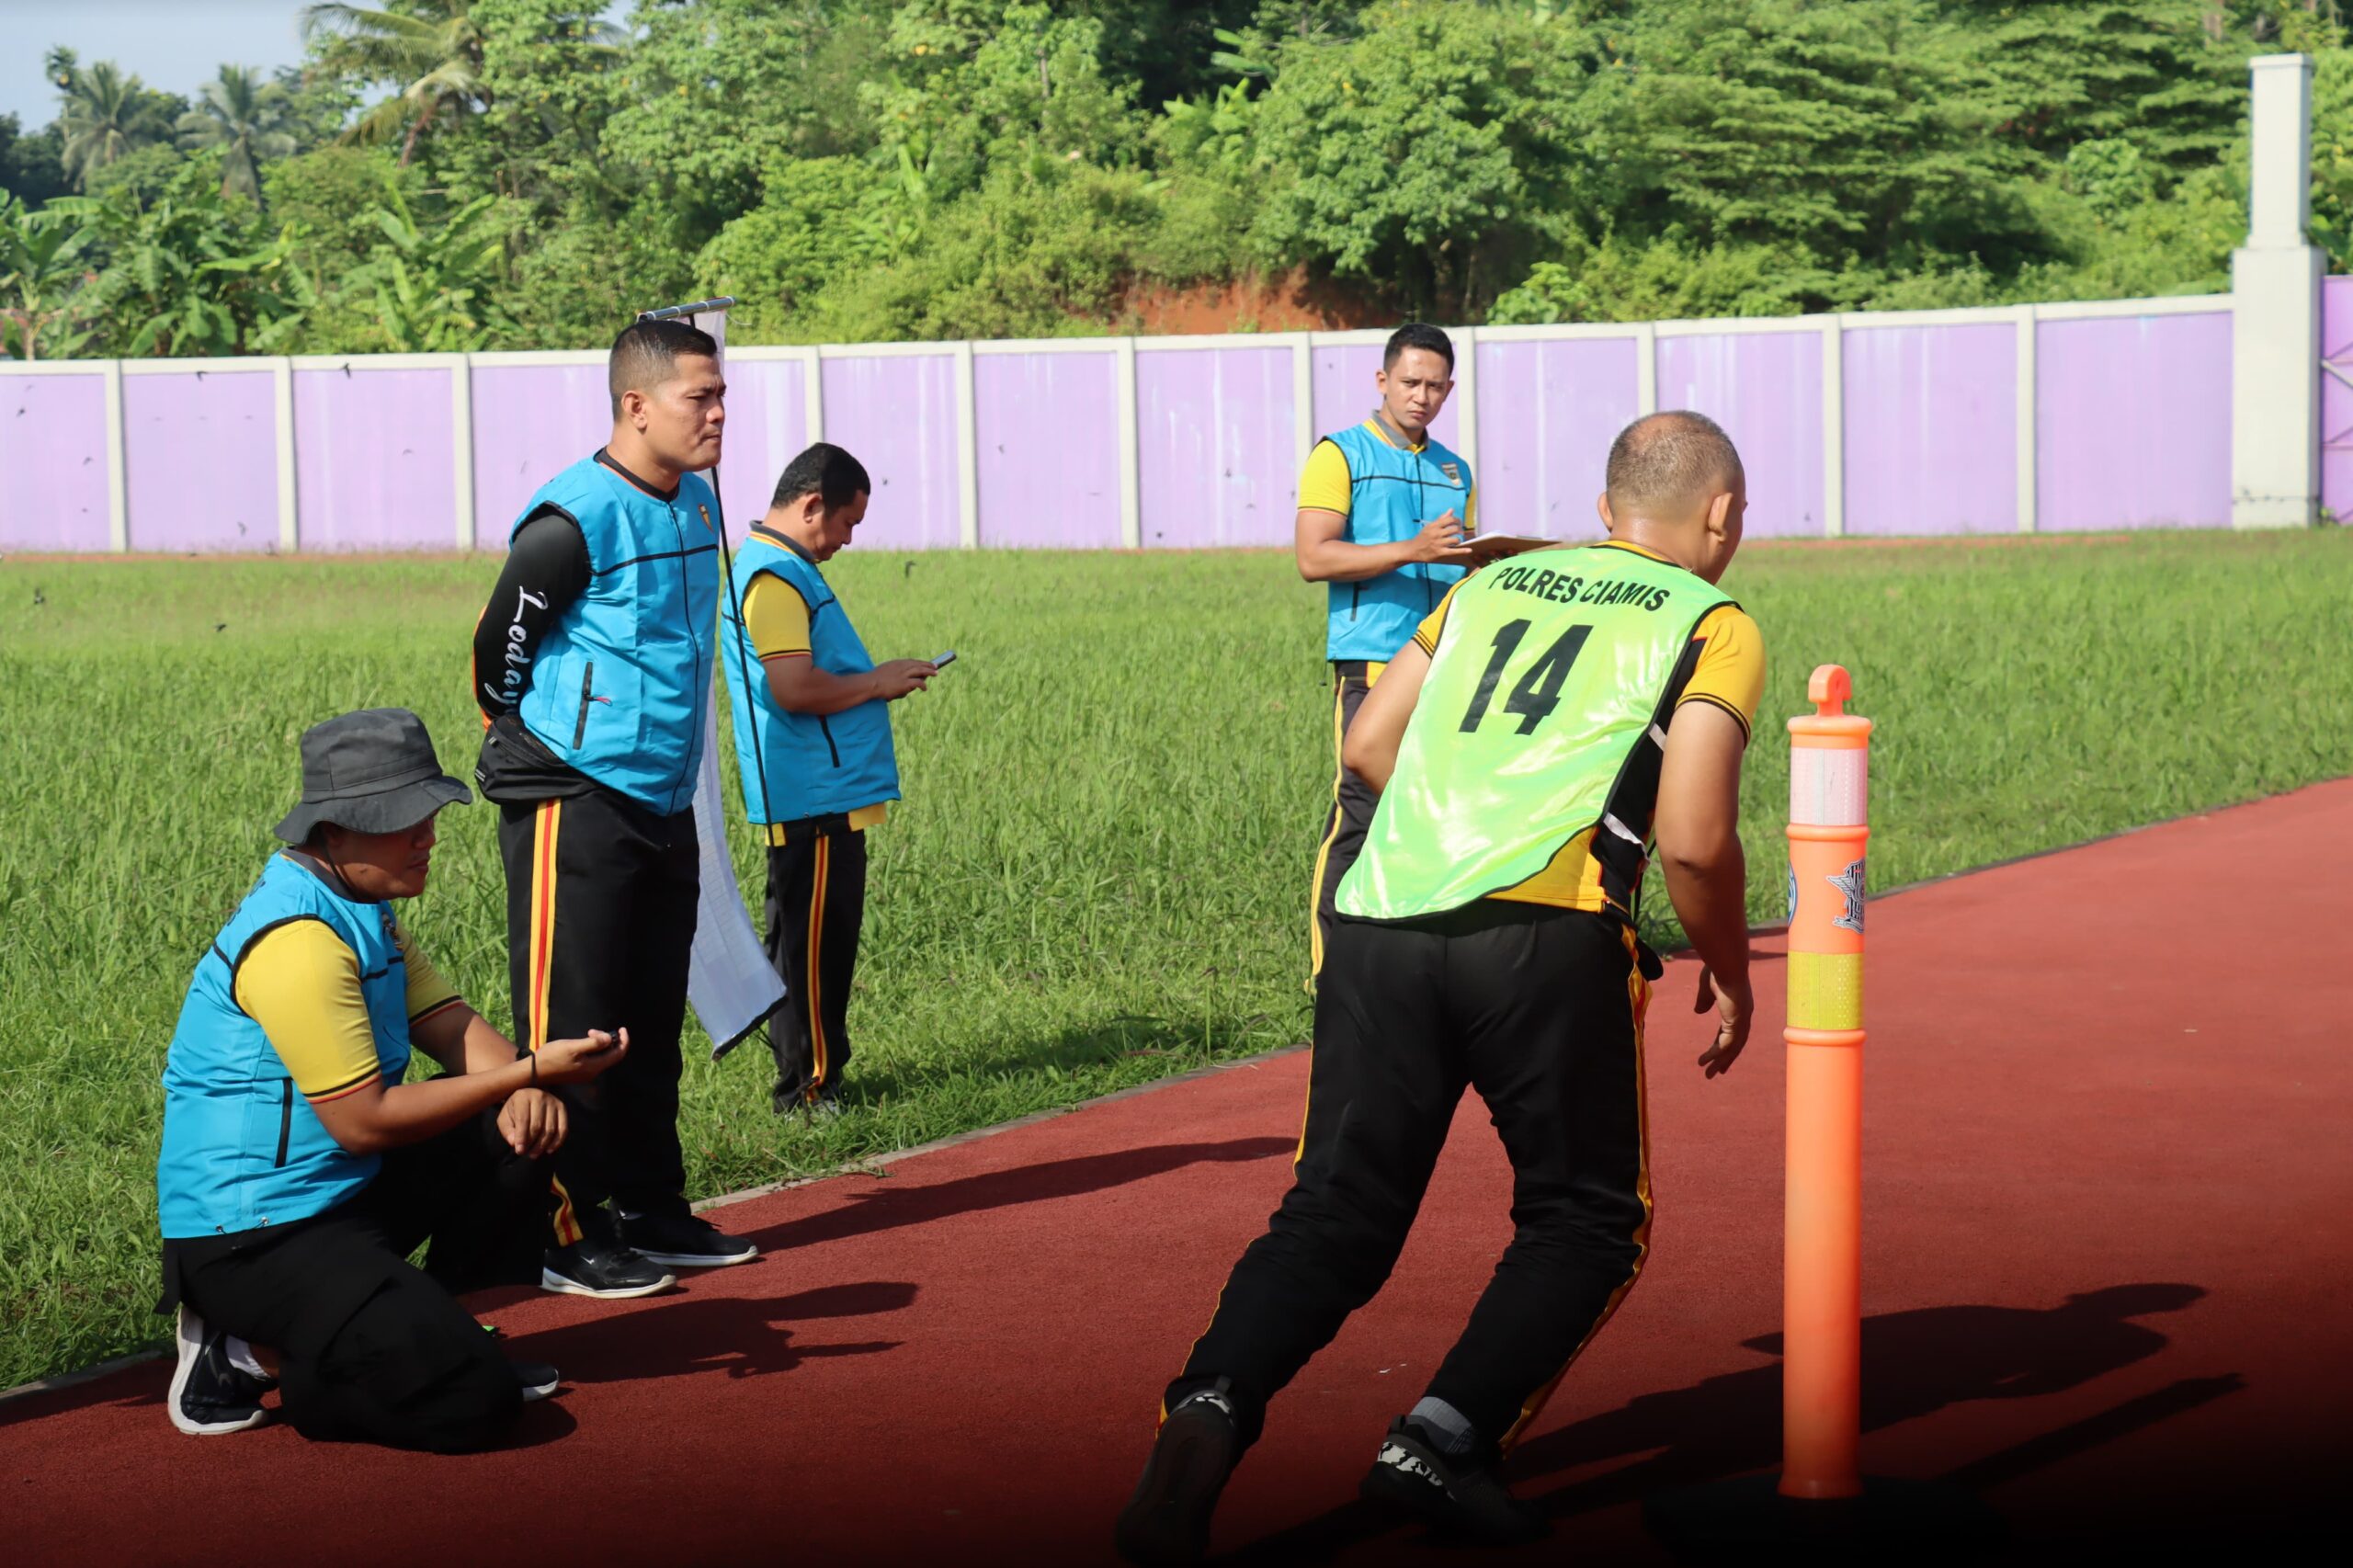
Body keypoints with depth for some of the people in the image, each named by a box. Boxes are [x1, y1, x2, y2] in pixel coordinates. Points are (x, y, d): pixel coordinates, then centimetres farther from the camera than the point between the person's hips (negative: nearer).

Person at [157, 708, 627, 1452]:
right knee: (471, 1401, -19)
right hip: (252, 1237, -10)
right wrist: (527, 1071, -22)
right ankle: (243, 1357, -1)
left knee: (526, 1125, 3)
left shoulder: (362, 908, 9)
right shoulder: (297, 942, -23)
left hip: (351, 1190, 10)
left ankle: (428, 1329, 10)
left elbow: (447, 1022, 8)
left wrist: (524, 1085, -14)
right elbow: (363, 1121, -23)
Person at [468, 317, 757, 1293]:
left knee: (651, 1019, 15)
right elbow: (498, 648, -9)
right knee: (570, 1026, -3)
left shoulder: (698, 504, 10)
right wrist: (545, 756, 2)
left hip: (664, 802, 9)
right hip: (575, 807, -8)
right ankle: (561, 1237, 3)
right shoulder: (575, 519, -17)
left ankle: (651, 1212, 25)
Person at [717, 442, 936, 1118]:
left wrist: (877, 681, 13)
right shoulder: (775, 577, -16)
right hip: (810, 800, -11)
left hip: (828, 794, 11)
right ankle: (808, 1086, 1)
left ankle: (811, 1076, 22)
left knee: (821, 940, 15)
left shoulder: (786, 568, 18)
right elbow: (794, 689, -25)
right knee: (814, 941, -5)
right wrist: (879, 683, -12)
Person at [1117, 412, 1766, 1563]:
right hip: (1546, 941, -4)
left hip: (1380, 921, 4)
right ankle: (1441, 1443, -2)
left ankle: (1210, 1408, -16)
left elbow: (1368, 746, 21)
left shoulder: (1492, 584, 24)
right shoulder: (1713, 625, 10)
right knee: (1587, 1220, 14)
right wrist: (1729, 972, 14)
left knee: (1335, 1216, 8)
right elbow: (1693, 839, -2)